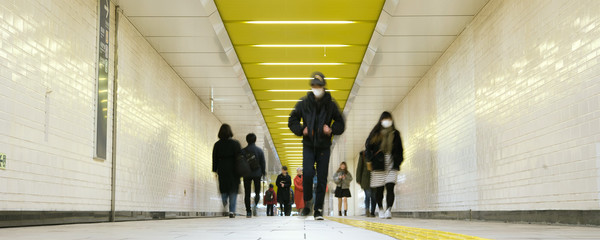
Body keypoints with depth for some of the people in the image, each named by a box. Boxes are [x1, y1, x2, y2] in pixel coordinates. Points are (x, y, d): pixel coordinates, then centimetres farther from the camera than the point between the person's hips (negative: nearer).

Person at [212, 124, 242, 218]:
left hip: (222, 169, 2)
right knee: (233, 190, 2)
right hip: (233, 169, -2)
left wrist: (215, 170, 13)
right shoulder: (235, 143, -4)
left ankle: (224, 204, -12)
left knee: (223, 189, 15)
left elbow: (215, 158, 7)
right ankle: (232, 211, -4)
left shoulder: (217, 144, 5)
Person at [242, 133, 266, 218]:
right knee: (257, 192, 9)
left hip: (246, 174, 0)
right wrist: (263, 173, 12)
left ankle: (248, 211, 0)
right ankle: (255, 205, -18)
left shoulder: (243, 151, 0)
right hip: (257, 174, 0)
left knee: (247, 193, 4)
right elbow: (263, 163, 2)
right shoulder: (259, 150, 0)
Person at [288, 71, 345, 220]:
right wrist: (301, 130, -7)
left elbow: (340, 123, 11)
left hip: (324, 147, 1)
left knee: (322, 179, 0)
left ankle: (318, 210, 7)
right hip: (308, 146, 0)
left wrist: (332, 130, -9)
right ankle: (307, 202, 6)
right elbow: (292, 120, 10)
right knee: (308, 173, -16)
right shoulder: (303, 103, 2)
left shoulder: (331, 104, 3)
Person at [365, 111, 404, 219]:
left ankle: (389, 209, -23)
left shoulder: (396, 134, 13)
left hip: (392, 165, 0)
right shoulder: (375, 133, 8)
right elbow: (368, 146, 8)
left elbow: (400, 149, 17)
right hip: (379, 165, 0)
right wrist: (371, 159, -3)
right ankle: (380, 210, 19)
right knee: (379, 189, 3)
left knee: (390, 187, -15)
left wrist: (399, 160, 5)